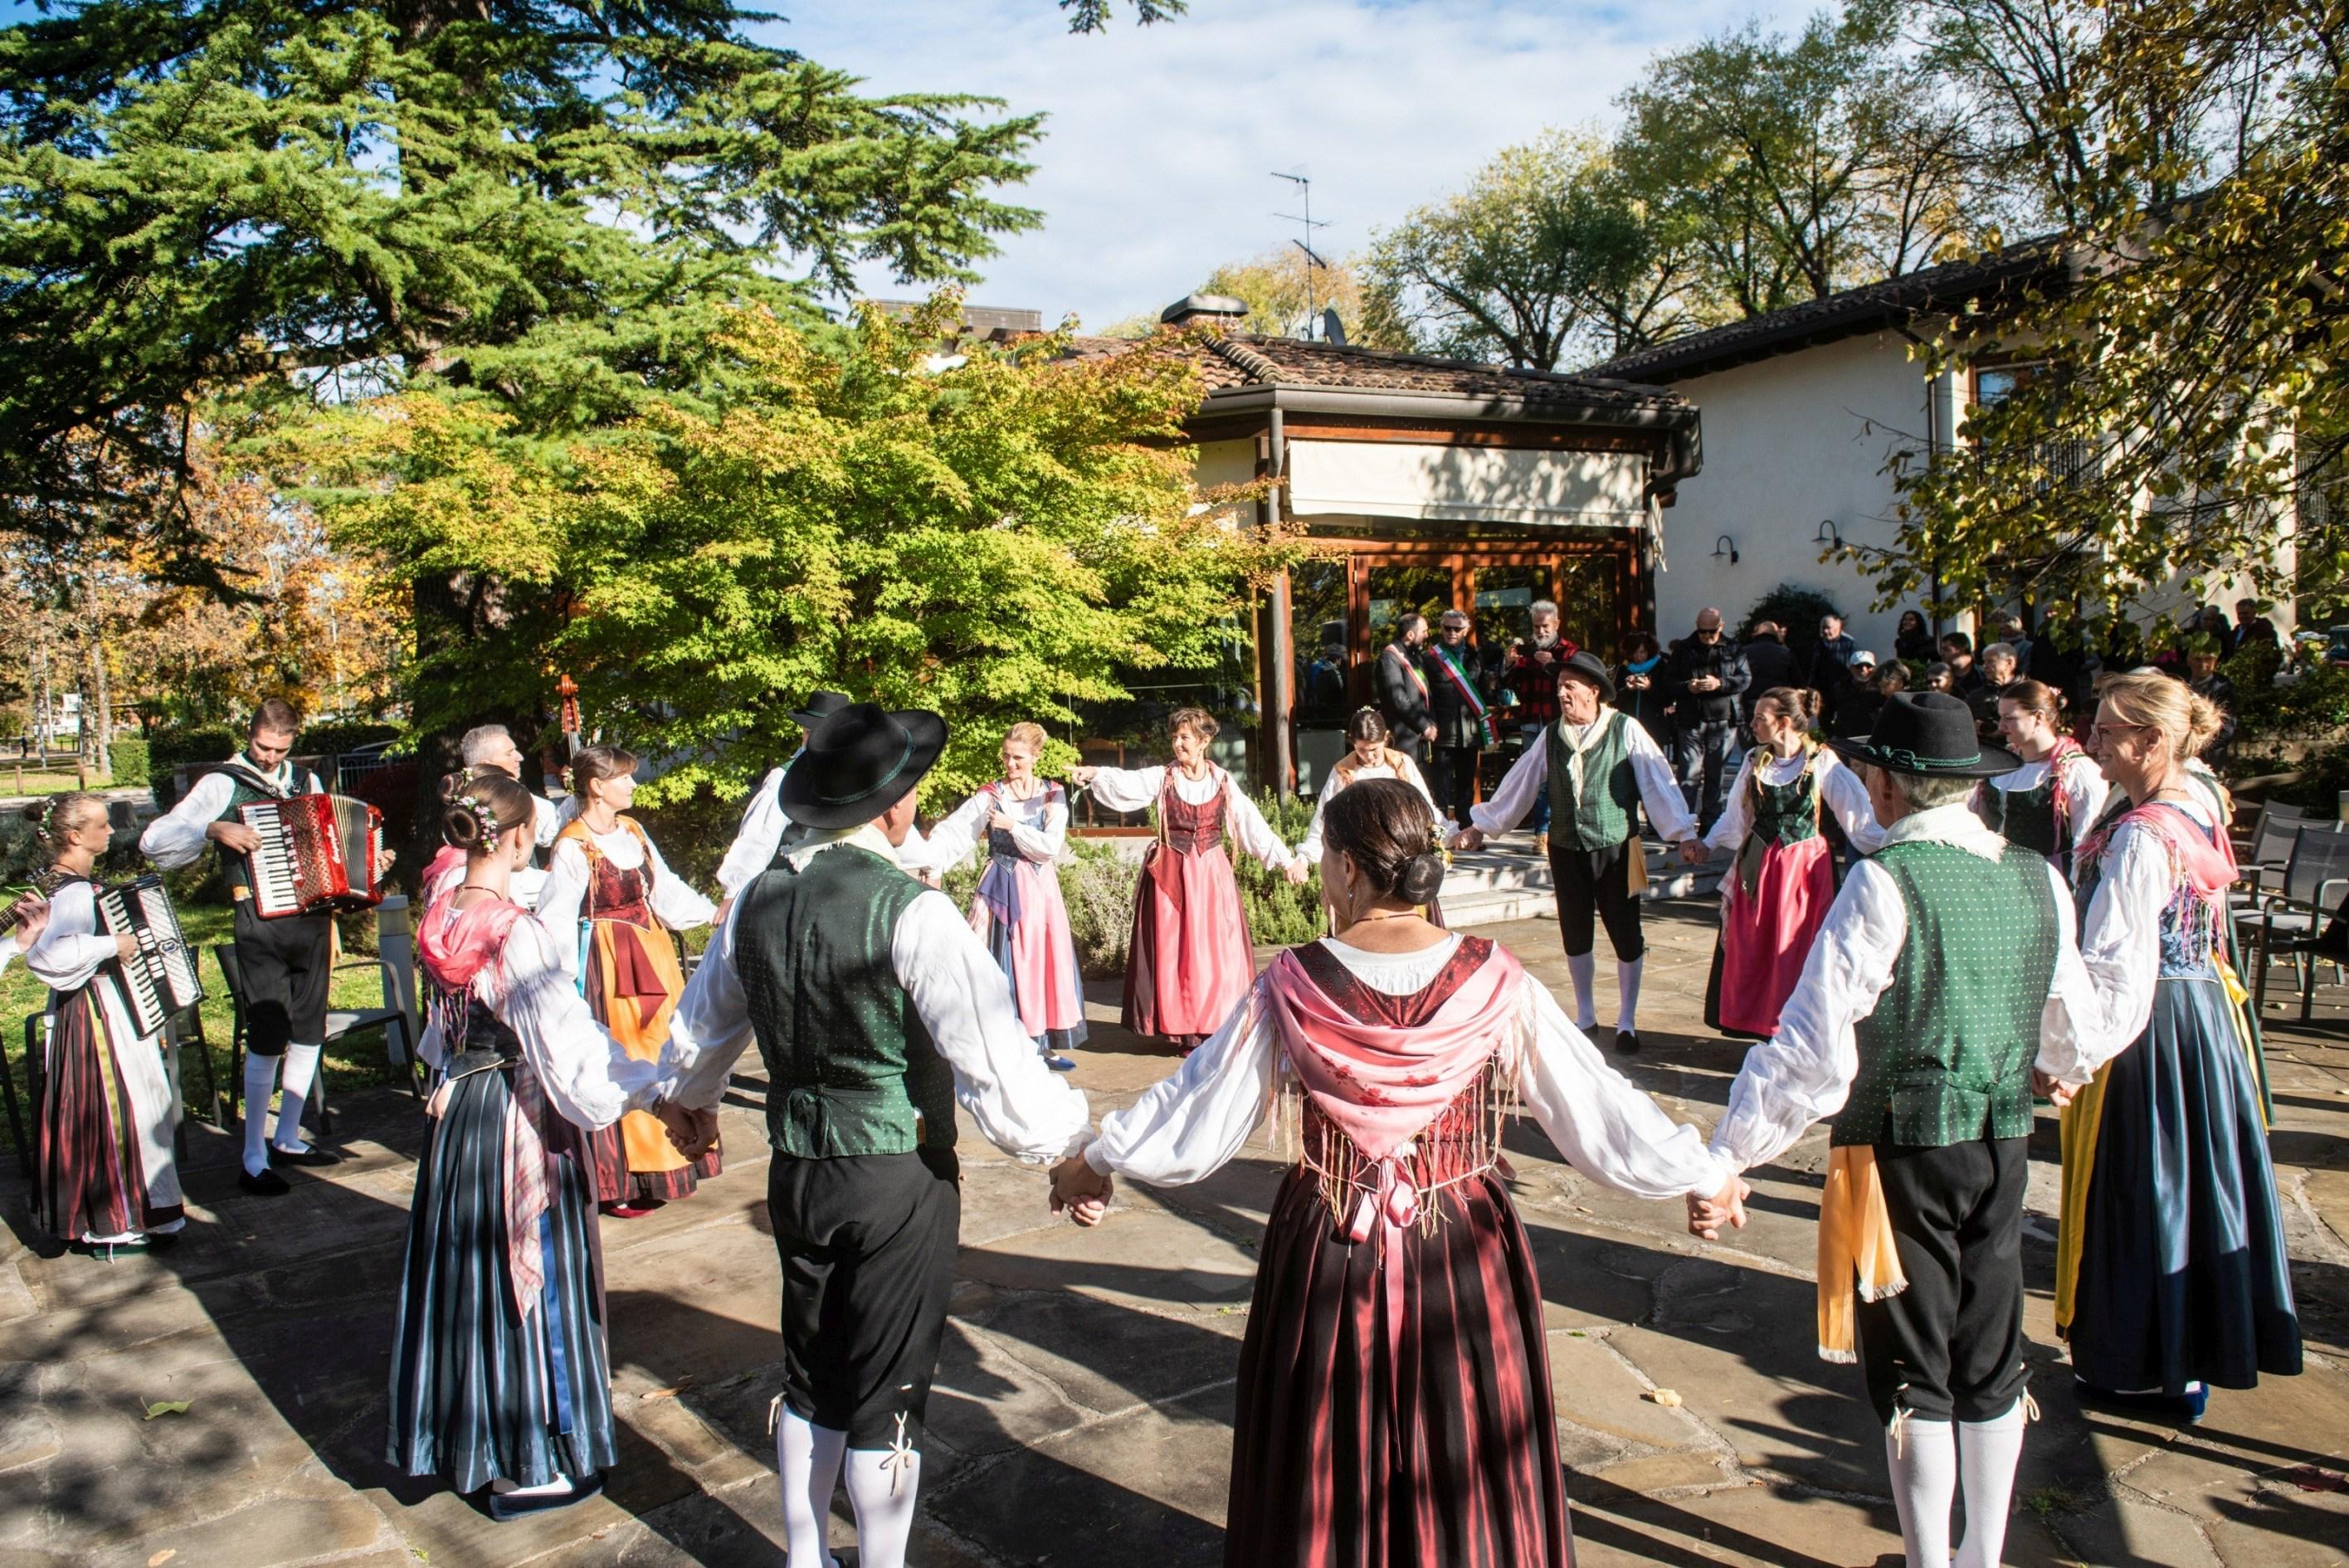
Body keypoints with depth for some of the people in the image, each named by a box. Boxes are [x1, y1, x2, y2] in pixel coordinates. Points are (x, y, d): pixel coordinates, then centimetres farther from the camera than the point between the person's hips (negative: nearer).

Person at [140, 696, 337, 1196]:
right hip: (261, 924, -6)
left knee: (309, 1034, 12)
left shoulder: (308, 781, 14)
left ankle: (288, 1139, 25)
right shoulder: (222, 784, -2)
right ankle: (254, 1159, 3)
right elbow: (154, 840, -10)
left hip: (312, 920, 6)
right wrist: (215, 829, -22)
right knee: (267, 1039, -7)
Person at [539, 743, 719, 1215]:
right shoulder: (573, 846, -13)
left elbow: (665, 887, 12)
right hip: (608, 963, -7)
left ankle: (660, 1164, 28)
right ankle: (618, 1181, 10)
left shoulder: (632, 831, 8)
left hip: (652, 954, 8)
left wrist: (712, 912, 7)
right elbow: (556, 920, -13)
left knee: (663, 1056, 13)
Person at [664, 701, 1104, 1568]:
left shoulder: (757, 899, 1)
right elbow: (994, 1055, -23)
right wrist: (1067, 1155, -11)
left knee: (810, 1378, 22)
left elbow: (701, 1024, 18)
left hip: (796, 1172, 6)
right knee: (887, 1398, 8)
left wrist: (696, 1101, 37)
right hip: (899, 1180, -6)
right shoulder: (913, 912, -20)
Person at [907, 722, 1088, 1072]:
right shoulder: (990, 796, -3)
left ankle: (1043, 1045, 15)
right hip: (1002, 889, -2)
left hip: (1039, 889, 2)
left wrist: (1013, 826, -14)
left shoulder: (1052, 795, 2)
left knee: (1042, 961, 6)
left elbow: (1051, 846, -7)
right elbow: (952, 833, -14)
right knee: (1003, 966, -3)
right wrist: (921, 858, -28)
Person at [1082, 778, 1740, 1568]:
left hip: (1329, 1263, 0)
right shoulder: (1495, 982, -12)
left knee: (1327, 1475, 19)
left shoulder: (1293, 986, -14)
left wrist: (1097, 1154, 11)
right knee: (1465, 1472, 20)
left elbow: (1193, 1116, -6)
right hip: (1465, 1263, 1)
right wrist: (1708, 1175, 10)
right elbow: (1598, 1109, -5)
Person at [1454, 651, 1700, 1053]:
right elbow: (1519, 784, 11)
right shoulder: (1551, 736, 4)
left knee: (1626, 937, 3)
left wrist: (1683, 833, -15)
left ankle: (1626, 1022, 19)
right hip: (1566, 850, 4)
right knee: (1575, 936, 12)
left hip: (1616, 849, -4)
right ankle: (1585, 1016, 29)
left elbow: (1658, 781, -9)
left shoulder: (1625, 730, -7)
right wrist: (1481, 826, 13)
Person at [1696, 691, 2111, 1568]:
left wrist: (1726, 1159, -19)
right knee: (1991, 1360, 19)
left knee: (1914, 1377, 9)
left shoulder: (1886, 880, -18)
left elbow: (1814, 1046, -23)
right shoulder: (2038, 879, 1)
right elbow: (2078, 1034, 12)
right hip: (2005, 1145, 6)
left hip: (1901, 1150, -6)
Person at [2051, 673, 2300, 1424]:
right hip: (2204, 1010, 9)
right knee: (2193, 1181, 18)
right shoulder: (2199, 804, 4)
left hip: (2150, 1028, -9)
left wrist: (2073, 1060, -22)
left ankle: (2154, 1372, 18)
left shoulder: (2139, 837, -22)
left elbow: (2118, 968, -24)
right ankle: (2197, 1354, 32)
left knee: (2141, 1190, 5)